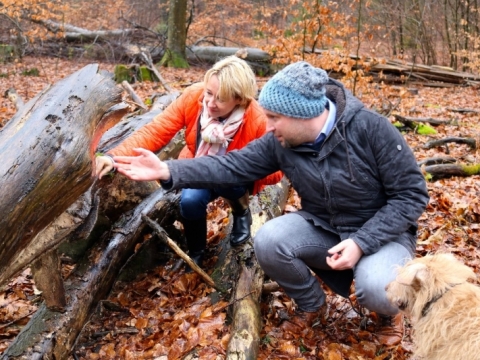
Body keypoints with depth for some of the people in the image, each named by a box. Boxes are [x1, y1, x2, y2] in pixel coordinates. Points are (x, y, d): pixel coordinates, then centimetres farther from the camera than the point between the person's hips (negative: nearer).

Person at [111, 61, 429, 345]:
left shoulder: (371, 129, -24)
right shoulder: (282, 142, -12)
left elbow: (412, 194, -20)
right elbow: (233, 166, -8)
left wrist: (361, 243, -29)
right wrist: (168, 171, -20)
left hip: (382, 233, -4)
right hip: (321, 228, 4)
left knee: (375, 287, -34)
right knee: (268, 240, -23)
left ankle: (389, 312, 7)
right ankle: (311, 304, 7)